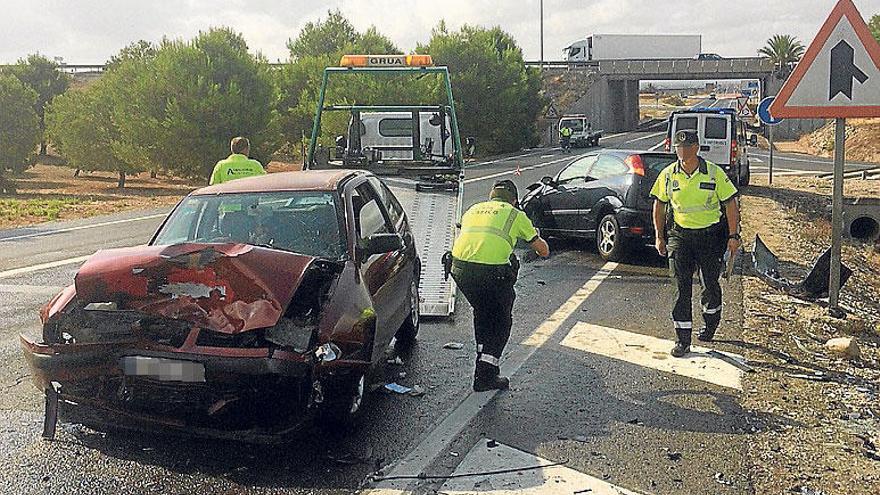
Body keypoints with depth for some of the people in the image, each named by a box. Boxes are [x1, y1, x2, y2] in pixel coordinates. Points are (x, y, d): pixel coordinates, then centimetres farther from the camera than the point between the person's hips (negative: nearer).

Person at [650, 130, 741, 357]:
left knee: (710, 283, 12)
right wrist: (659, 236, 6)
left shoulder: (714, 173, -7)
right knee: (682, 287, -4)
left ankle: (710, 324, 39)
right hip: (680, 236, 1)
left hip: (711, 235, -1)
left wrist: (734, 236, -8)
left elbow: (730, 204, -3)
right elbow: (659, 205, 10)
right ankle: (683, 340, 1)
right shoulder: (668, 175, 0)